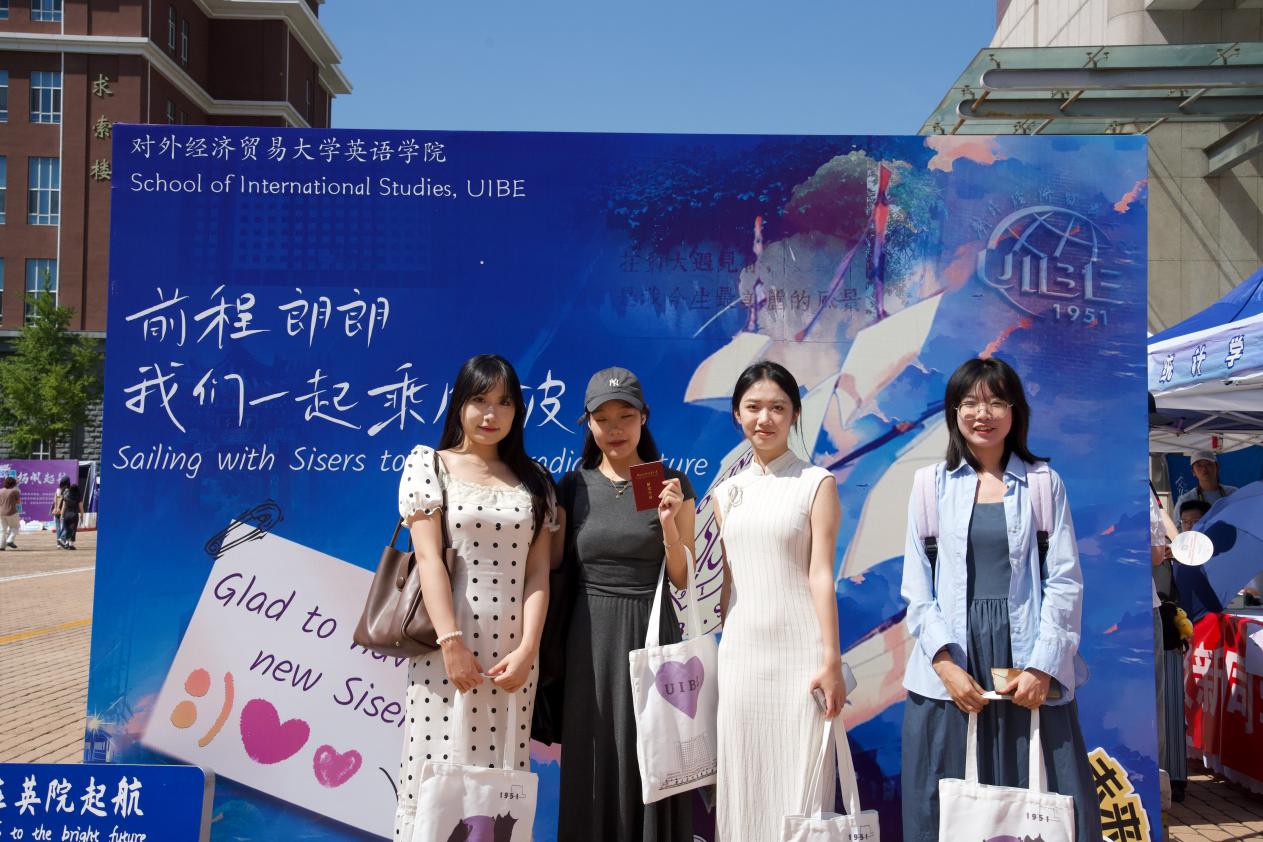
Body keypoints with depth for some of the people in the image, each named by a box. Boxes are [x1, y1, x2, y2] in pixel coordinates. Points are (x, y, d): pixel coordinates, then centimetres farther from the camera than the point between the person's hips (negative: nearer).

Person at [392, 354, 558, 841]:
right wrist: (451, 642, -15)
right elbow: (428, 558, -6)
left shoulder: (533, 480, 11)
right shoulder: (429, 465, 4)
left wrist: (527, 649, -9)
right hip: (448, 645, -2)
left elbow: (538, 571, 4)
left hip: (512, 650, 3)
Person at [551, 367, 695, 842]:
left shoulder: (673, 485, 0)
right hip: (590, 640, 2)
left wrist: (668, 524, -17)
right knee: (593, 764, 7)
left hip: (651, 634, -1)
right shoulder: (573, 487, 5)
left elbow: (682, 580, -1)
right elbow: (553, 567, 6)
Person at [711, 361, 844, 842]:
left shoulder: (816, 483, -2)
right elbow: (728, 581, 13)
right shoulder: (727, 492, 11)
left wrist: (831, 660, -11)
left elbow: (821, 574, -7)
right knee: (742, 778, 8)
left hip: (798, 652, -4)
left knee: (798, 777, -1)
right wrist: (720, 648, 10)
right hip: (739, 652, 4)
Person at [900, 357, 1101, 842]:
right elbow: (916, 584, 4)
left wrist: (1043, 666, -8)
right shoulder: (932, 484, 7)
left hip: (1027, 664, 0)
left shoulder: (1043, 482, 7)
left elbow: (1065, 580, 2)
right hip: (952, 665, 0)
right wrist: (944, 662, -8)